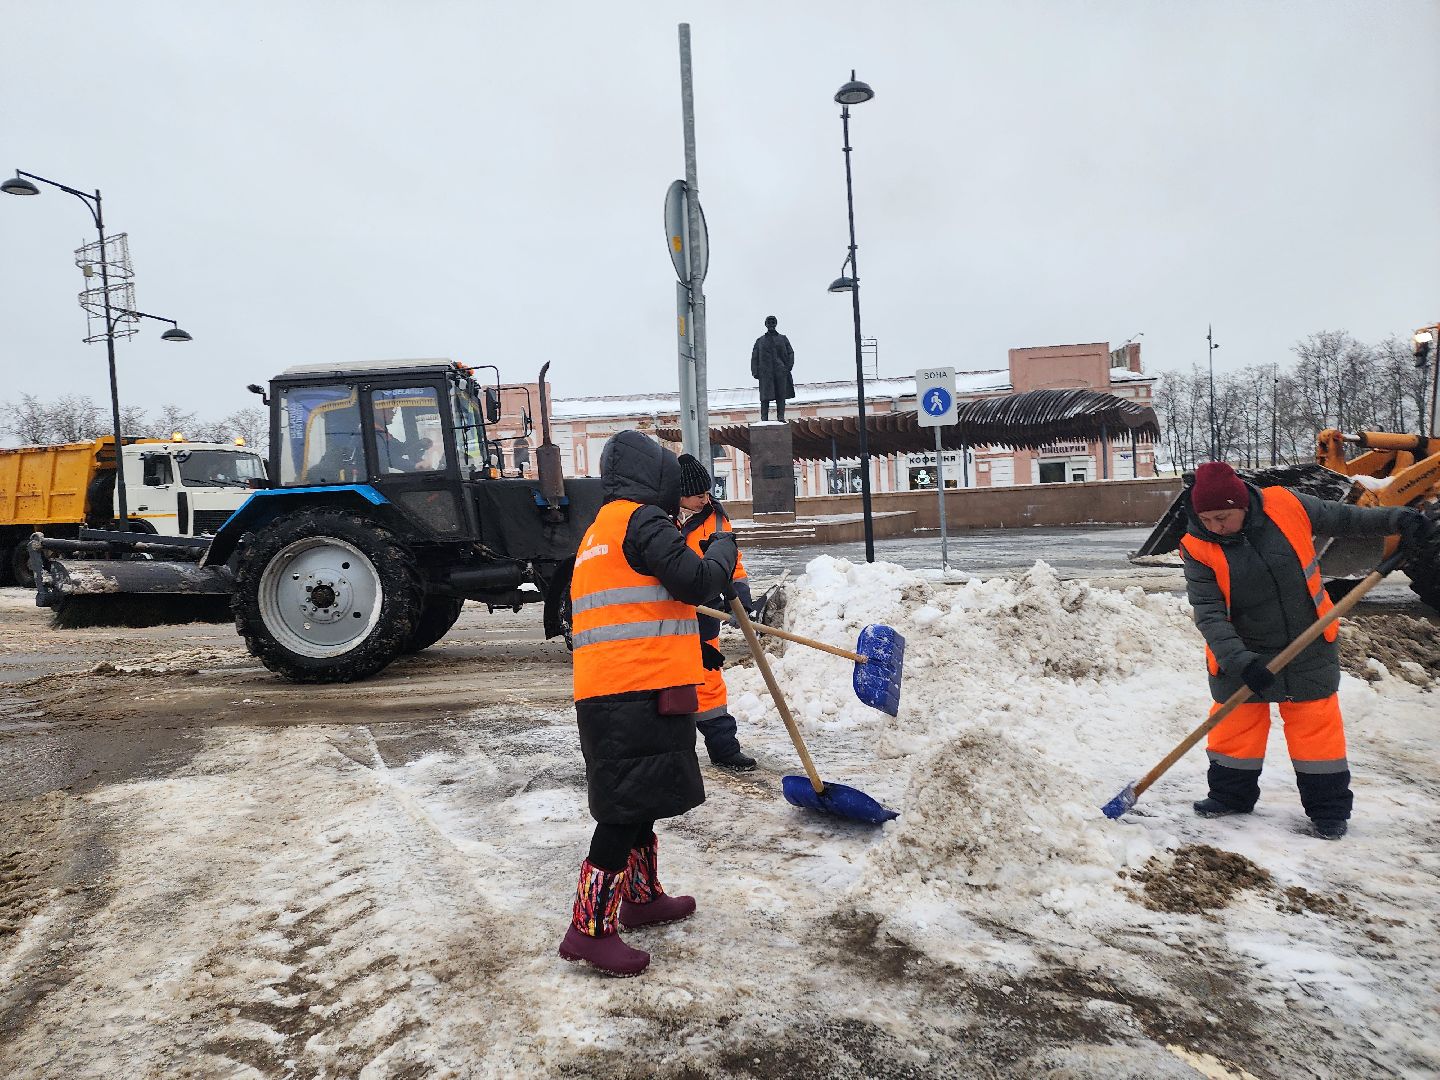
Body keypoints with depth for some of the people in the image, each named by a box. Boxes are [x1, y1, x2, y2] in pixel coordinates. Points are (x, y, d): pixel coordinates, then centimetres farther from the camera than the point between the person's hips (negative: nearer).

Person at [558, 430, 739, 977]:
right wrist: (723, 547, 4)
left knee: (639, 800, 21)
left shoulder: (598, 531, 23)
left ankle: (642, 897, 34)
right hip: (643, 690, -10)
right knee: (628, 809, -7)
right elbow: (695, 581, -14)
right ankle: (590, 928, -3)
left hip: (602, 692, 10)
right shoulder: (643, 520, -7)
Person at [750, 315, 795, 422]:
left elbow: (790, 353, 10)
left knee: (781, 396, 0)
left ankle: (781, 417, 4)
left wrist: (788, 367, -4)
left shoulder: (783, 339, 14)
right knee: (765, 397, -8)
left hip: (781, 372, 1)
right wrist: (755, 372, 1)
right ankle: (764, 419, -7)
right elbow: (754, 357, 12)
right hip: (766, 373, -1)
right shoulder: (760, 340, 13)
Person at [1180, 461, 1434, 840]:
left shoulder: (1286, 505, -14)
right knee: (1235, 726, 9)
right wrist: (1238, 661, -31)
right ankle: (1230, 795, 28)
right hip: (1239, 657, -1)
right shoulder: (1198, 549, -19)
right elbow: (1208, 613, -21)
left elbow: (1340, 518, 5)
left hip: (1309, 649, 1)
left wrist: (1395, 518, 0)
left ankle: (1329, 808, 23)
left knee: (1316, 725, 9)